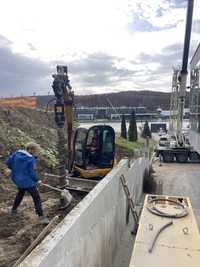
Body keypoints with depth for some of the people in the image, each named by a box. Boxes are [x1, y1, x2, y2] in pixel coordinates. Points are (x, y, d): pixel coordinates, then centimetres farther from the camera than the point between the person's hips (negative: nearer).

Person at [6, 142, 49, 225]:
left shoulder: (17, 153, -5)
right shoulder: (31, 159, -23)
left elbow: (8, 162, 2)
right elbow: (32, 173, -18)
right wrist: (36, 180, 1)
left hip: (17, 179, 7)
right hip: (27, 181, -7)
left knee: (21, 192, 34)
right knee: (36, 198, 1)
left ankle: (14, 209, 47)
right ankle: (41, 217, 0)